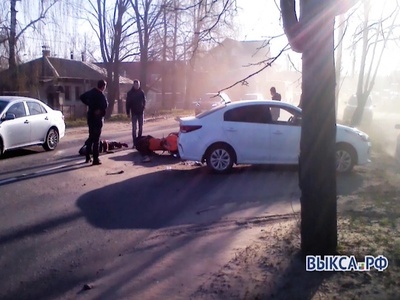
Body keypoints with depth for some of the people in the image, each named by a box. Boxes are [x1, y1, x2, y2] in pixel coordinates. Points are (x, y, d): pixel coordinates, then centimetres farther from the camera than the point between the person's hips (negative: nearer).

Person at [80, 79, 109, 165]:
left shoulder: (91, 92, 6)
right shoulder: (101, 95, -17)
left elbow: (81, 97, 17)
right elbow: (105, 105, -29)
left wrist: (89, 104, 13)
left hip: (90, 116, 8)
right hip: (97, 117, -8)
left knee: (91, 137, 18)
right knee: (96, 139, -5)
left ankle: (88, 157, 23)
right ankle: (95, 159, -4)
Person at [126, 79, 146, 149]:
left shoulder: (141, 92, 2)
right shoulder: (130, 93, -4)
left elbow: (144, 101, 8)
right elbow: (128, 103, -3)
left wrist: (143, 108, -7)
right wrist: (128, 112, -6)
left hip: (141, 112, 2)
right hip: (134, 112, -2)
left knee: (140, 127, 10)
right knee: (134, 128, -4)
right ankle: (135, 143, -3)